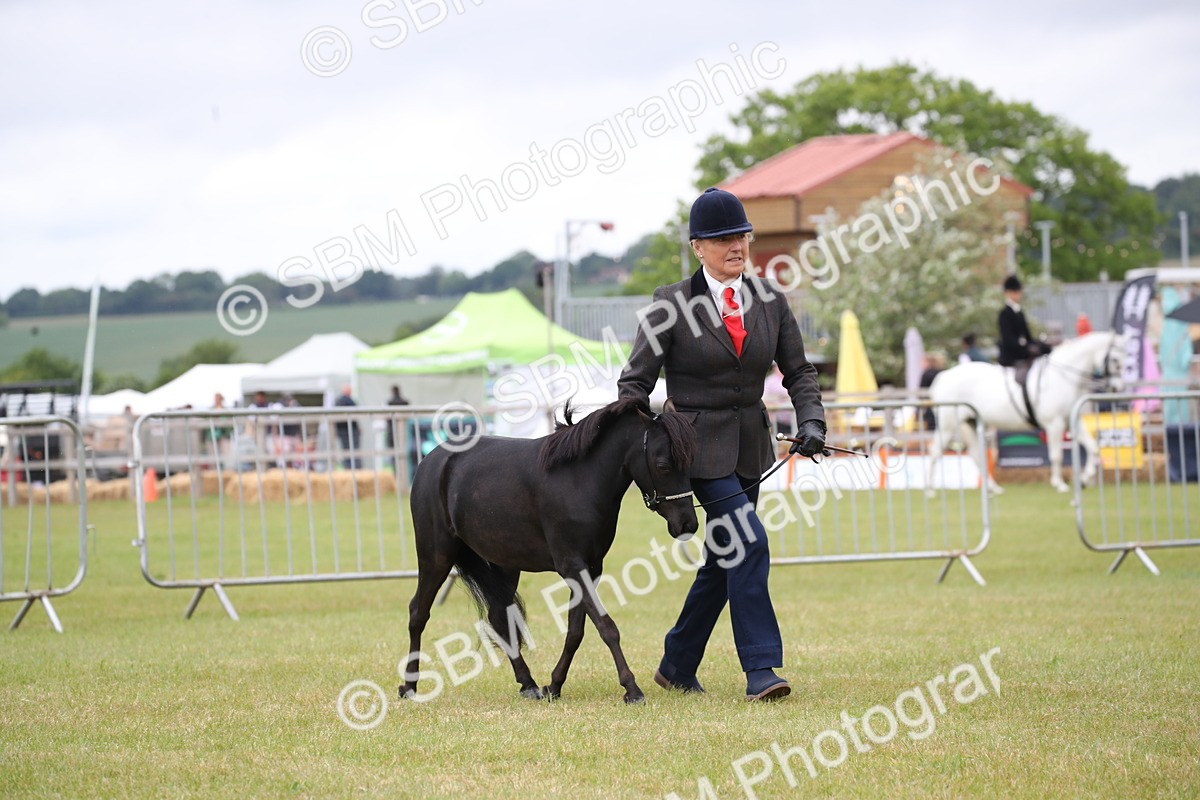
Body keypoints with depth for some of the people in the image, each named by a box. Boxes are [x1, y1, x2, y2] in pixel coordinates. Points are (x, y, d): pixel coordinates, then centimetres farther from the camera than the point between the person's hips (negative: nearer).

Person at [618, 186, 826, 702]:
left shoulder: (768, 302, 5)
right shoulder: (671, 305, -8)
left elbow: (798, 371, 11)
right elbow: (636, 380, -5)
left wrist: (811, 421, -6)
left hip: (751, 445, 6)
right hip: (699, 444, -6)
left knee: (723, 559, 11)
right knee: (748, 545, -18)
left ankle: (677, 666, 25)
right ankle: (760, 669, -16)